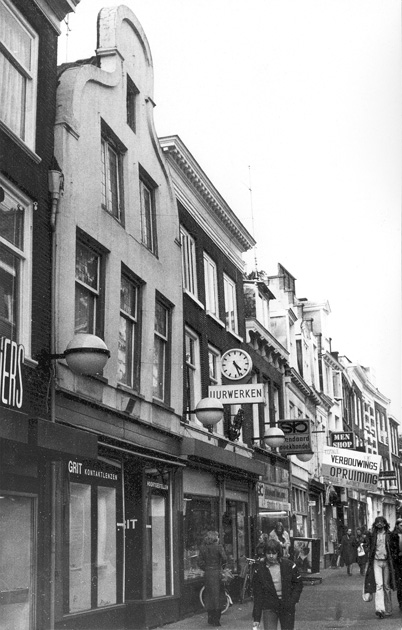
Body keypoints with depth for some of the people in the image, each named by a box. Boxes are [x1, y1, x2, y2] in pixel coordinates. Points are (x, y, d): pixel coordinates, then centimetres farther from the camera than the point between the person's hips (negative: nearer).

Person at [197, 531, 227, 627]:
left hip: (207, 574, 4)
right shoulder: (218, 547, -7)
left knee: (209, 595, 13)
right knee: (218, 595, 4)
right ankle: (216, 620, 2)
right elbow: (224, 558, -15)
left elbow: (200, 562, 1)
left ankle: (210, 618, 18)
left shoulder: (203, 548, 5)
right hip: (217, 573, -4)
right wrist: (220, 564, 5)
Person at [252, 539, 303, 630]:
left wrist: (292, 600, -10)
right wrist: (256, 618, -6)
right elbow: (257, 596, -3)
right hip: (269, 608, -1)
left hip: (287, 608, 1)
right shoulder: (259, 569, -5)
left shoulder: (289, 565, -5)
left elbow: (298, 584, 5)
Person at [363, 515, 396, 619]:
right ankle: (379, 609, -23)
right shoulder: (371, 534, 1)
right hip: (376, 561, -1)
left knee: (386, 586, 8)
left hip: (386, 562, 1)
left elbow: (392, 548, 6)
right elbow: (367, 546, 12)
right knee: (379, 584, -15)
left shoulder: (388, 534, 2)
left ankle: (388, 610, 19)